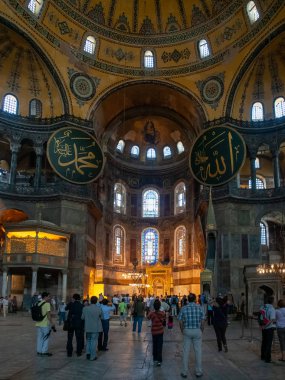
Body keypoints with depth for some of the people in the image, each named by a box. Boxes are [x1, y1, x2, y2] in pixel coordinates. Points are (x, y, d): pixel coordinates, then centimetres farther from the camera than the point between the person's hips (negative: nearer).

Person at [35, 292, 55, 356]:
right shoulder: (47, 304, -13)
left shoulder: (39, 304, 10)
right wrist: (52, 323, -14)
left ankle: (39, 351, 18)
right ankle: (44, 352, 6)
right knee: (46, 338, 4)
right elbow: (48, 314, -18)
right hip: (45, 324, -7)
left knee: (39, 338, 13)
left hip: (38, 324, 7)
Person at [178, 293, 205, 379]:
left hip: (187, 331, 1)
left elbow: (180, 322, -4)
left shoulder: (184, 308, -4)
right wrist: (201, 330, 7)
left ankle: (184, 372, 16)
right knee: (198, 351, 10)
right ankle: (198, 372, 19)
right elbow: (202, 321, -6)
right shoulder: (199, 307, -5)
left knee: (186, 351, 8)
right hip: (197, 331, 0)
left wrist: (182, 331, 8)